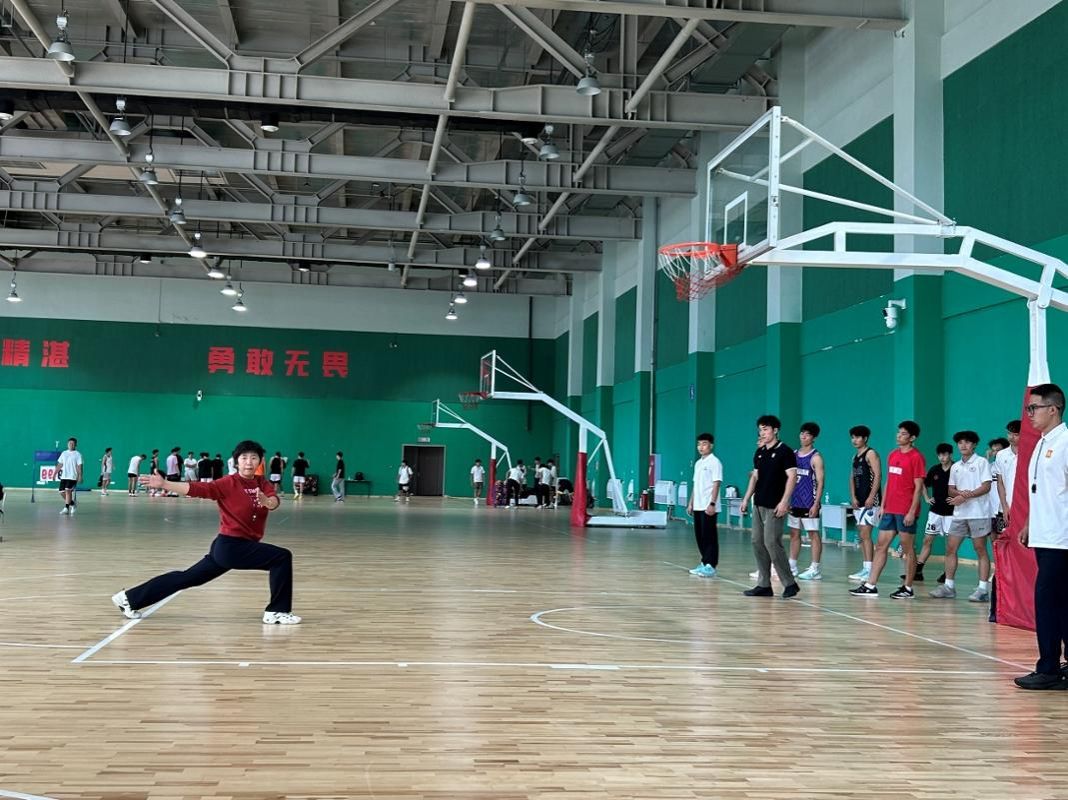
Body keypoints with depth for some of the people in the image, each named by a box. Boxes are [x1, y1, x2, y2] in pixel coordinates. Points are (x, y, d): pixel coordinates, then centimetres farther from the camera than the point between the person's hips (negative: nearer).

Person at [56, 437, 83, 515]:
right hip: (63, 476, 5)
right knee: (62, 492, 4)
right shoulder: (64, 453, 12)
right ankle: (72, 504, 24)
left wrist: (80, 476, -13)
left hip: (72, 476, -5)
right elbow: (59, 465, 16)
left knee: (68, 490, -15)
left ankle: (66, 508, -12)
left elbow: (79, 466, -6)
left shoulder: (77, 454, -2)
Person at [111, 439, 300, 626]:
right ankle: (277, 612, -7)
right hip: (231, 546, -7)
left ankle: (130, 598, 24)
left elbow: (275, 502, -14)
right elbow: (196, 489, -20)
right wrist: (164, 484, -31)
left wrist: (266, 501, -38)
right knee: (282, 557, -14)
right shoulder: (229, 484, -12)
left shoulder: (262, 484, 5)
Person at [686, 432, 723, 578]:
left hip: (708, 507, -8)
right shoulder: (698, 463, 15)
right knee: (699, 536, 10)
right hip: (698, 506, 8)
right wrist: (691, 503, 17)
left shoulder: (714, 462, -8)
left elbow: (716, 484, -14)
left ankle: (710, 566, -4)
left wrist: (712, 504, -20)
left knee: (709, 537, -6)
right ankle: (704, 563, 18)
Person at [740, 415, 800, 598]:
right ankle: (764, 585, 11)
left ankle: (790, 583, -1)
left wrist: (784, 502, -19)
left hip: (774, 506, -8)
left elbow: (792, 477, -13)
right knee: (757, 543, 5)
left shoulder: (784, 451, -8)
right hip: (759, 504, 8)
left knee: (771, 543, -12)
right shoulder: (759, 452, 14)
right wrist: (747, 498, 13)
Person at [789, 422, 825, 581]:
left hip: (809, 503, -7)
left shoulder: (815, 457, -7)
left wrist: (816, 504, -18)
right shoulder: (793, 454, 12)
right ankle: (792, 566, 19)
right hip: (794, 501, 7)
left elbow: (820, 482, -11)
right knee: (794, 533, 11)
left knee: (814, 534, -3)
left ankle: (815, 569, -1)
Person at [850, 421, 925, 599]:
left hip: (905, 512, -8)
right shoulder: (892, 455, 14)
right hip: (890, 510, 8)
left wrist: (912, 511, -16)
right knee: (880, 545, 6)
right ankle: (870, 586, 9)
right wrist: (883, 505, 14)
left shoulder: (916, 457, -8)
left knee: (908, 549, 1)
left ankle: (908, 589, 9)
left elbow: (918, 486, -11)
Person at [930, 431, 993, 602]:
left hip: (978, 513, -6)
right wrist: (960, 493, -9)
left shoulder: (981, 462, -1)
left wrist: (966, 496, -15)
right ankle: (949, 586, 9)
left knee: (981, 550, -4)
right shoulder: (955, 467, 16)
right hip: (959, 514, 6)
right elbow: (951, 490, 13)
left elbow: (986, 486, -9)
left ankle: (983, 589, -3)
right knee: (950, 548, 3)